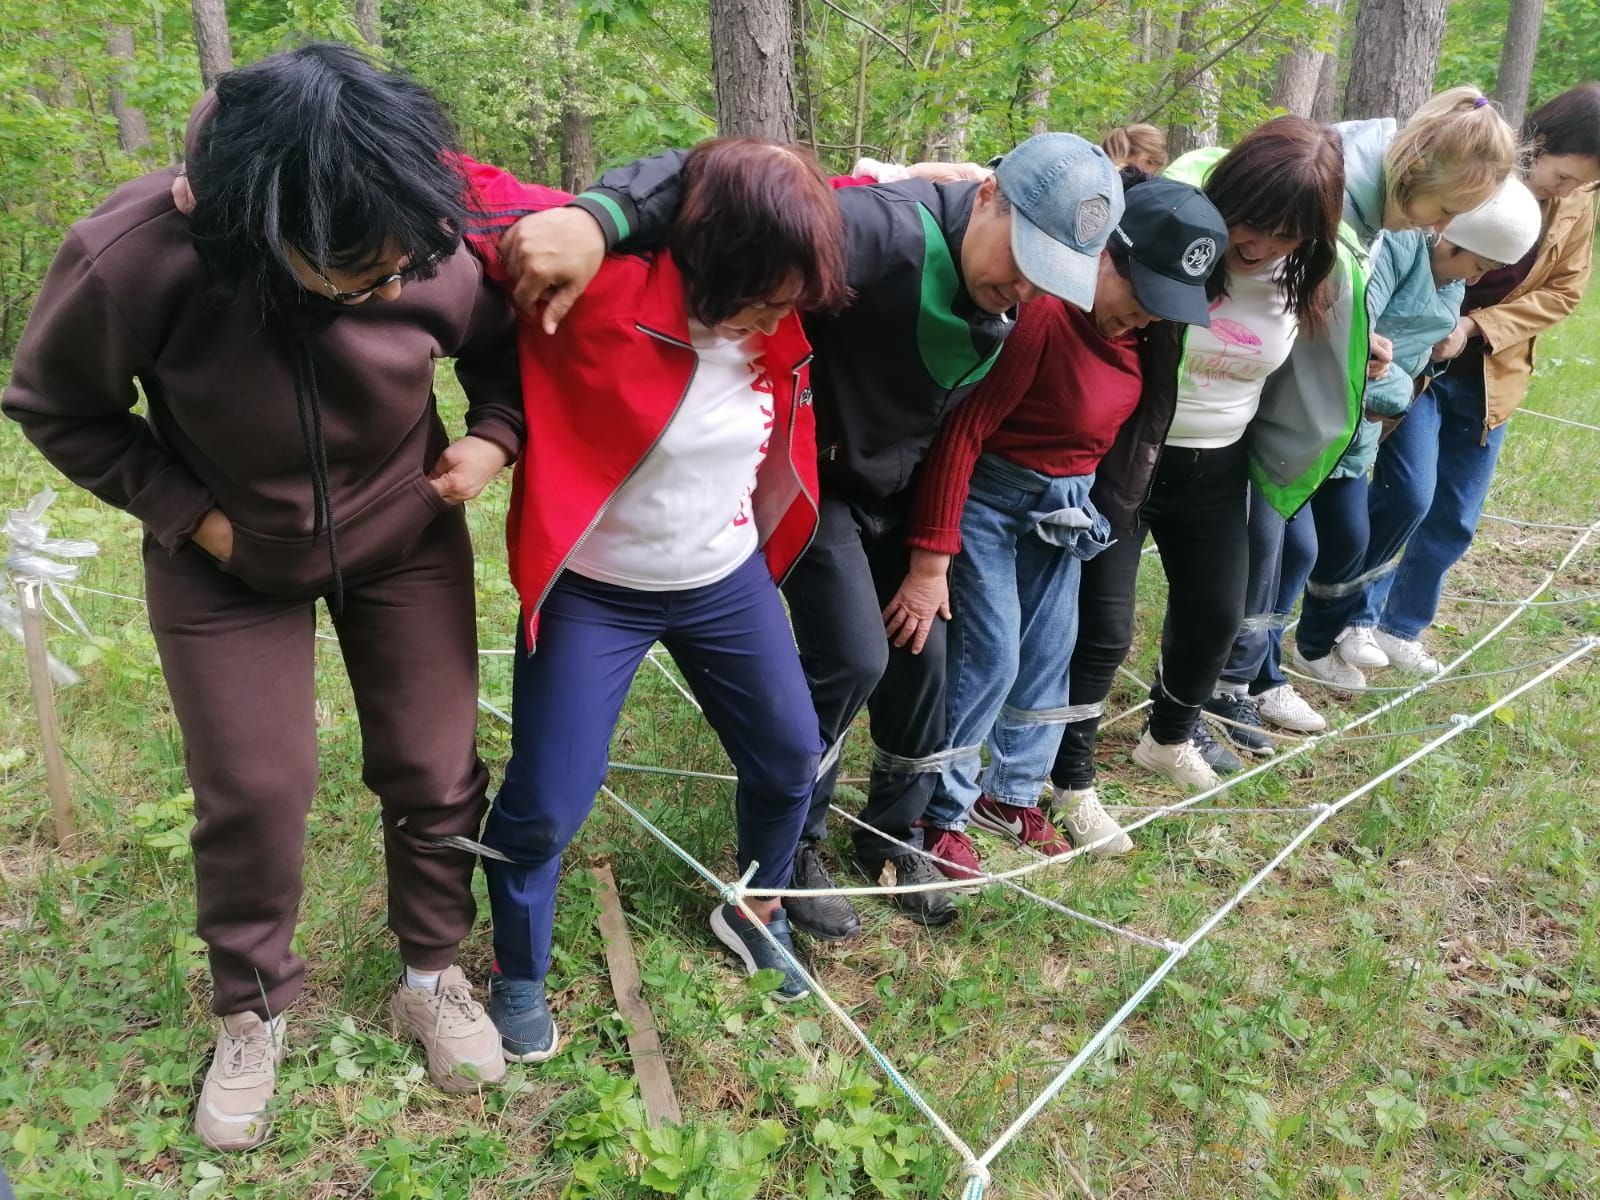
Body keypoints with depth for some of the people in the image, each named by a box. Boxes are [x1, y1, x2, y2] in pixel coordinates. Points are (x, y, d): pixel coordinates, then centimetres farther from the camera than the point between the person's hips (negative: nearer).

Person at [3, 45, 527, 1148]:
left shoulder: (437, 244, -26)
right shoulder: (129, 261, -30)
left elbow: (508, 345, -3)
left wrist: (494, 439, -20)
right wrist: (196, 518, -15)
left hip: (407, 540, 2)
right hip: (228, 565, -1)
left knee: (435, 770, 6)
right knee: (253, 793, 4)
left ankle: (433, 975, 31)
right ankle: (254, 1011, 30)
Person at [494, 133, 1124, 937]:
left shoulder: (1015, 298, -8)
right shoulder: (891, 234, -33)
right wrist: (597, 216, -61)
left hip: (898, 489, 7)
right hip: (813, 480, -7)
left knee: (922, 654, 9)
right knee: (852, 659, -13)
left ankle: (892, 835, 31)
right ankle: (790, 851, 12)